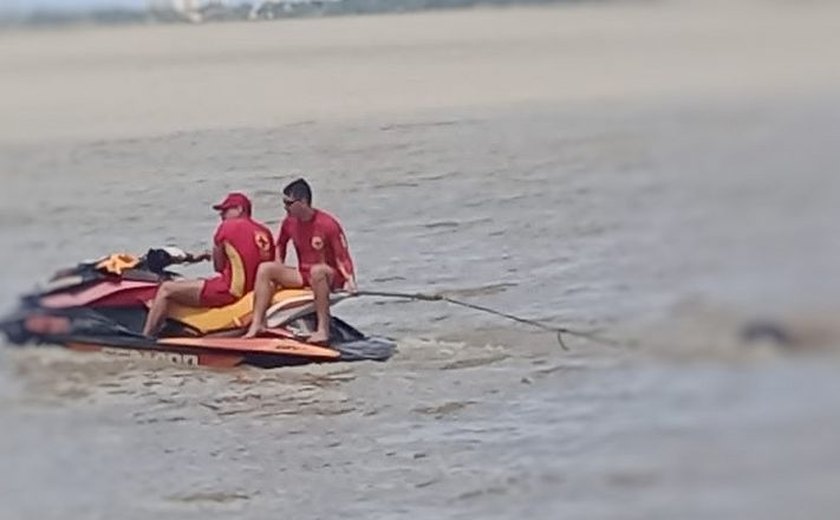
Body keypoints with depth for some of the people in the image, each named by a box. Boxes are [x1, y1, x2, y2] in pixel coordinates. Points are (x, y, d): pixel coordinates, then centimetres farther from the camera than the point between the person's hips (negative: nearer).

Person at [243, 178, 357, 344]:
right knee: (265, 268, -10)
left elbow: (342, 257, -15)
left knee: (317, 270, -41)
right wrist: (279, 273, 10)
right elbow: (280, 246, 22)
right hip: (302, 274, 7)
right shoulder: (289, 222, 1)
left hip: (331, 278, -7)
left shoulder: (328, 224, -16)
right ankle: (257, 324, -17)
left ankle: (323, 329, -40)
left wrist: (350, 280, -29)